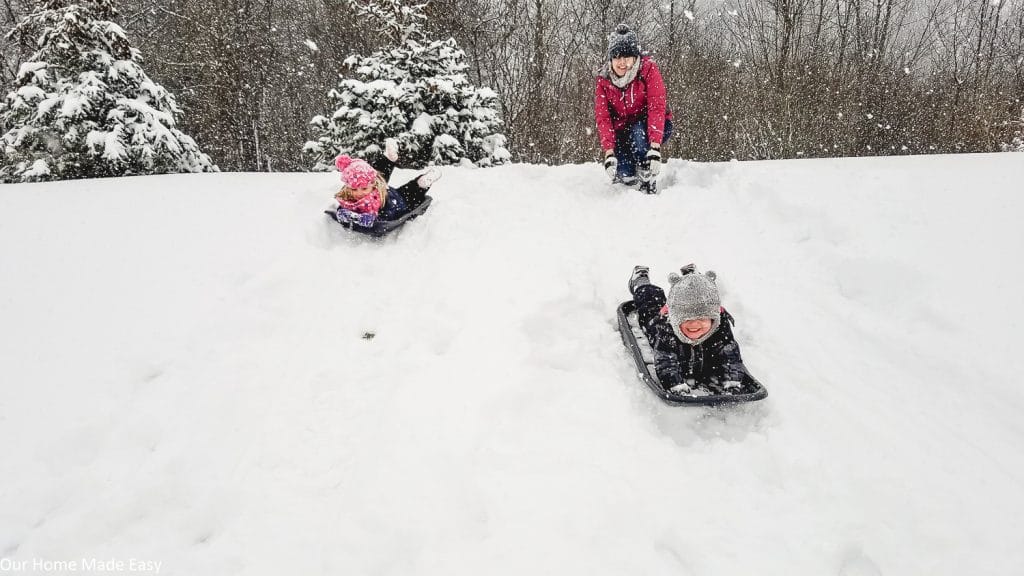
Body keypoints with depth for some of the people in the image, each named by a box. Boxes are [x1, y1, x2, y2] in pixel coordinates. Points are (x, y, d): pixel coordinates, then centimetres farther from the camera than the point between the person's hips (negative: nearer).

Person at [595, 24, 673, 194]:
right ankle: (624, 173, 17)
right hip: (623, 130, 2)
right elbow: (603, 118, -16)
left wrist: (654, 147, -40)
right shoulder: (603, 79, -10)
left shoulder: (648, 69, -19)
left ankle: (648, 180, -20)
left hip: (657, 127, -2)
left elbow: (657, 108, -28)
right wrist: (609, 152, -29)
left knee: (637, 130, -37)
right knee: (625, 174, -20)